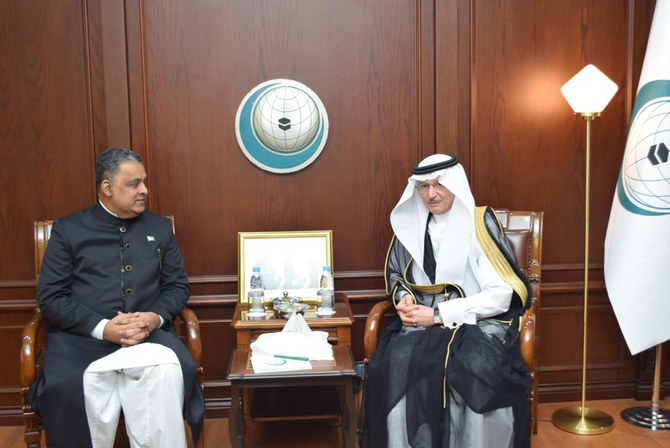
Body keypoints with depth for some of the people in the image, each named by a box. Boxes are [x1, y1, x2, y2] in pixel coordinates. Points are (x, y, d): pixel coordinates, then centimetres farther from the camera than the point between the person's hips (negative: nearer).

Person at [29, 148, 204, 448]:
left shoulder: (160, 228, 16)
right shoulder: (67, 230, 7)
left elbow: (178, 286, 14)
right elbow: (51, 298, 1)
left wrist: (156, 317, -9)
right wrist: (102, 328, -14)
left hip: (149, 333, 1)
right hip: (83, 335, -1)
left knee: (171, 369, -32)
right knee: (67, 384, -32)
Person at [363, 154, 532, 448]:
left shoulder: (480, 223, -4)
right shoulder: (413, 225, 10)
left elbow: (501, 295, -10)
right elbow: (395, 274, 24)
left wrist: (439, 314, -13)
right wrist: (403, 297, 0)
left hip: (479, 323, -3)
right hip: (423, 324, 3)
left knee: (478, 367, -35)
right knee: (397, 361, -29)